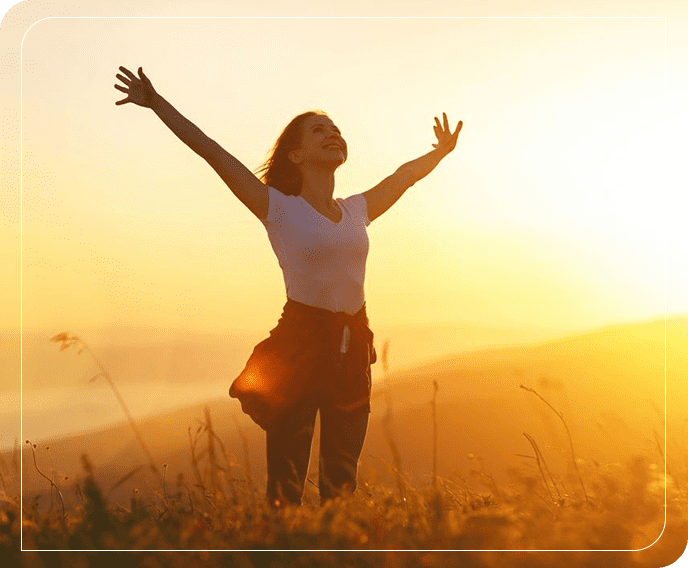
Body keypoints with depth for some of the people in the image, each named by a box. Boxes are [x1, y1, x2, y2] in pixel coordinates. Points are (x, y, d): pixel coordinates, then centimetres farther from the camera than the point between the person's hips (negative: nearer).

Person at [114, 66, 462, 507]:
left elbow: (406, 174, 29)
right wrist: (156, 102, -9)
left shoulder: (357, 210, 12)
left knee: (342, 486, 10)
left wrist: (441, 152, 44)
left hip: (352, 350, 5)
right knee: (286, 486, -3)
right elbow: (213, 152, -7)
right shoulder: (280, 208, -2)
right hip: (299, 346, -5)